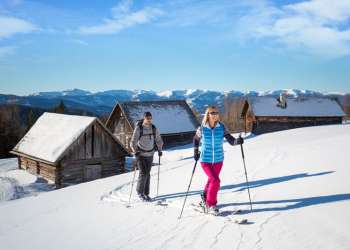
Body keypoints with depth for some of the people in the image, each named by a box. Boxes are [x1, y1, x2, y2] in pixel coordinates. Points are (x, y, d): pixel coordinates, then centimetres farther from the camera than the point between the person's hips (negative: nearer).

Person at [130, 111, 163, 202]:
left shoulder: (154, 128, 0)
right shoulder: (138, 128, -13)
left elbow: (158, 139, 13)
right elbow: (133, 142, -12)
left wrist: (159, 150, 7)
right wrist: (135, 151, -21)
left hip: (150, 154, 4)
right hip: (140, 154, -4)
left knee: (148, 174, 8)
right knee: (143, 173, -9)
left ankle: (146, 193, 19)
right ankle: (139, 192, 10)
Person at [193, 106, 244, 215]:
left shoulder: (221, 128, -7)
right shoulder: (202, 129, -10)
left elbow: (231, 140, -14)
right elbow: (196, 139, 9)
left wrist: (237, 141, -34)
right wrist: (196, 151, 8)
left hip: (218, 160, 3)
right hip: (205, 160, -3)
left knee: (211, 180, 19)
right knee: (215, 181, -16)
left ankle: (205, 198, 46)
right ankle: (210, 205, 1)